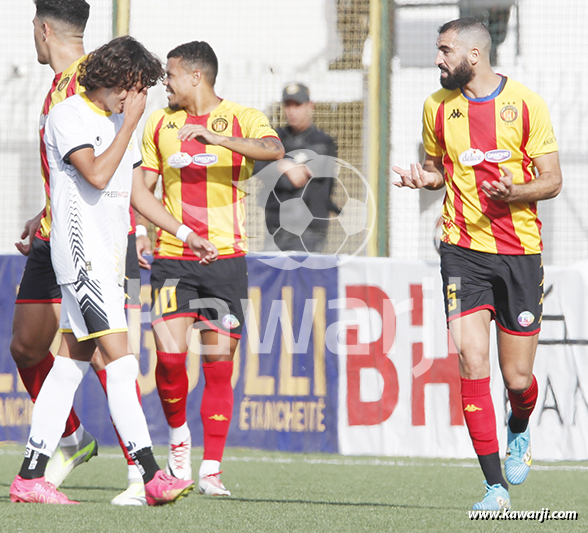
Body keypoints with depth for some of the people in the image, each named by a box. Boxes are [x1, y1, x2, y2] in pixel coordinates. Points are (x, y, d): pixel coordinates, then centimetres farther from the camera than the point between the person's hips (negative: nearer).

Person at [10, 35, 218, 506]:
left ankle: (30, 476, 10)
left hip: (109, 257, 9)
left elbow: (137, 189, 22)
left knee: (72, 363, 8)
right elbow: (97, 175, -21)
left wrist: (186, 233, 16)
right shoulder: (68, 117, -10)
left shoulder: (121, 121, 16)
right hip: (81, 252, -9)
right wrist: (130, 124, -15)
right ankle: (151, 476, -21)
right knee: (120, 361, -15)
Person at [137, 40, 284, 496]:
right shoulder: (160, 123, 11)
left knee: (219, 365, -1)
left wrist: (217, 138, -34)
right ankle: (178, 433, 13)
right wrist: (138, 232, -2)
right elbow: (143, 185, 16)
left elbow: (274, 149, -21)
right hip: (171, 255, 2)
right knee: (170, 355, -14)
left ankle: (212, 470, 6)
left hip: (225, 256, -2)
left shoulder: (242, 118, -1)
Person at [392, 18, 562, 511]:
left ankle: (519, 433, 39)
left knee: (517, 377, 2)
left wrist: (514, 192, -20)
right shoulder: (438, 107, 6)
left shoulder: (526, 104, -3)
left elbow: (552, 181, -1)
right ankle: (495, 485, -10)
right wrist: (424, 178, -2)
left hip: (520, 252, -1)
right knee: (472, 362, -14)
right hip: (464, 249, 1)